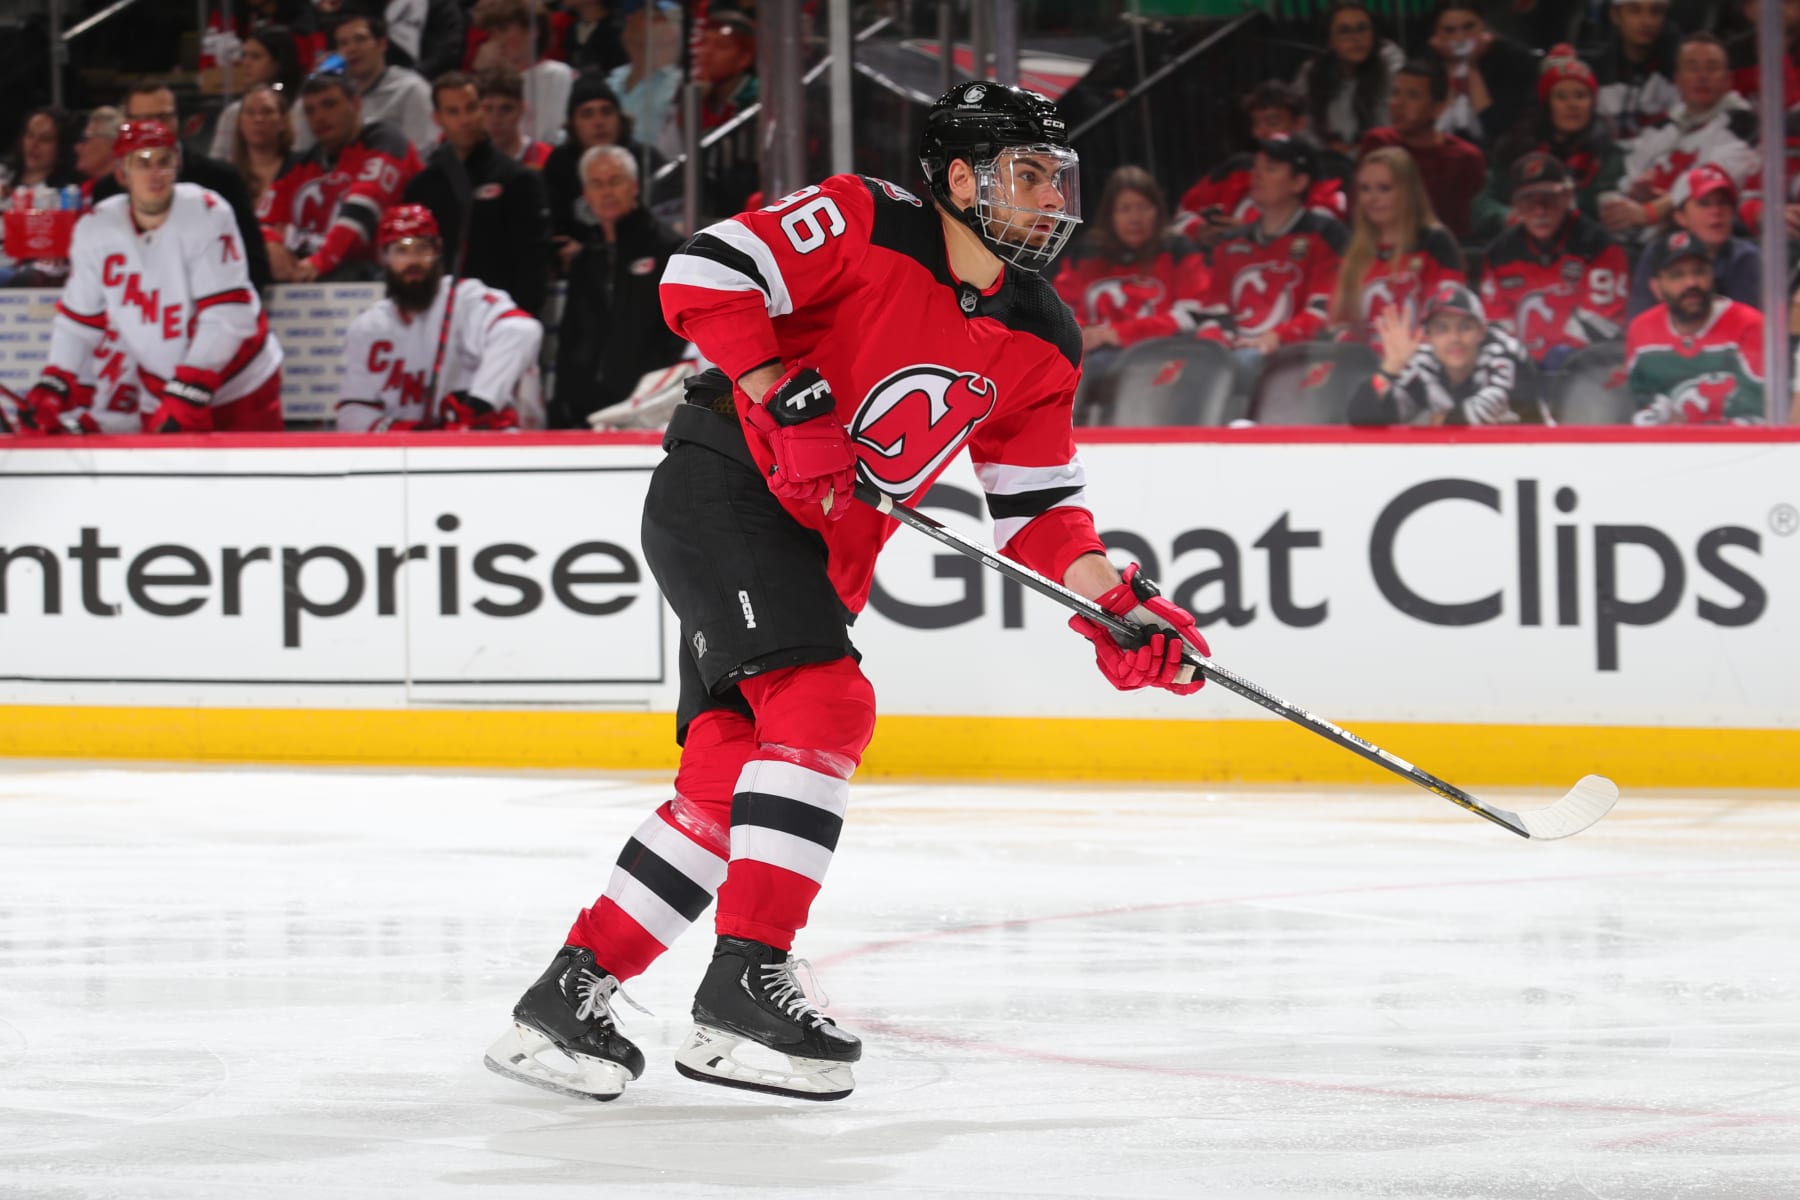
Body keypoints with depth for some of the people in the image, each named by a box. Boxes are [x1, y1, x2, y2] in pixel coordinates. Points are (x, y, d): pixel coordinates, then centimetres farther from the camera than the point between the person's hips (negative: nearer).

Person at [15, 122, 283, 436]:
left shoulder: (206, 215, -19)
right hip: (165, 390, 3)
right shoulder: (95, 230, -6)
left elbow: (226, 316, -23)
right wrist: (51, 388, -8)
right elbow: (78, 319, 4)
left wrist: (186, 396, -28)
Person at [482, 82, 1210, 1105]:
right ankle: (747, 980, -25)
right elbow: (705, 275, -19)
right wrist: (788, 407, -26)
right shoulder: (866, 225, -13)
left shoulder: (1041, 346, 7)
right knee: (823, 705, -24)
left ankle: (571, 992, 8)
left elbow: (1038, 503, 11)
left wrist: (1115, 604, -4)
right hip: (724, 491, -8)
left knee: (726, 777, 2)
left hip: (825, 552, 8)